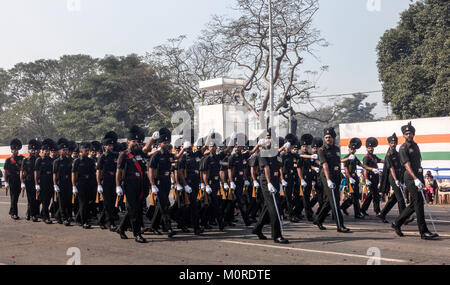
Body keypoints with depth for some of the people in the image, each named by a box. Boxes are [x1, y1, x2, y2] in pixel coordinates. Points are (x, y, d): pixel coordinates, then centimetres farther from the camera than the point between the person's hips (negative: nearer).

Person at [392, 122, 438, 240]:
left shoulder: (416, 145, 18)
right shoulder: (403, 148, -6)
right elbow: (407, 165, -16)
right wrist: (415, 179, -26)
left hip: (418, 176, 8)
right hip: (410, 177, -8)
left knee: (415, 204, 10)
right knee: (418, 203, -11)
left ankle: (397, 223, 22)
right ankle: (423, 232, -10)